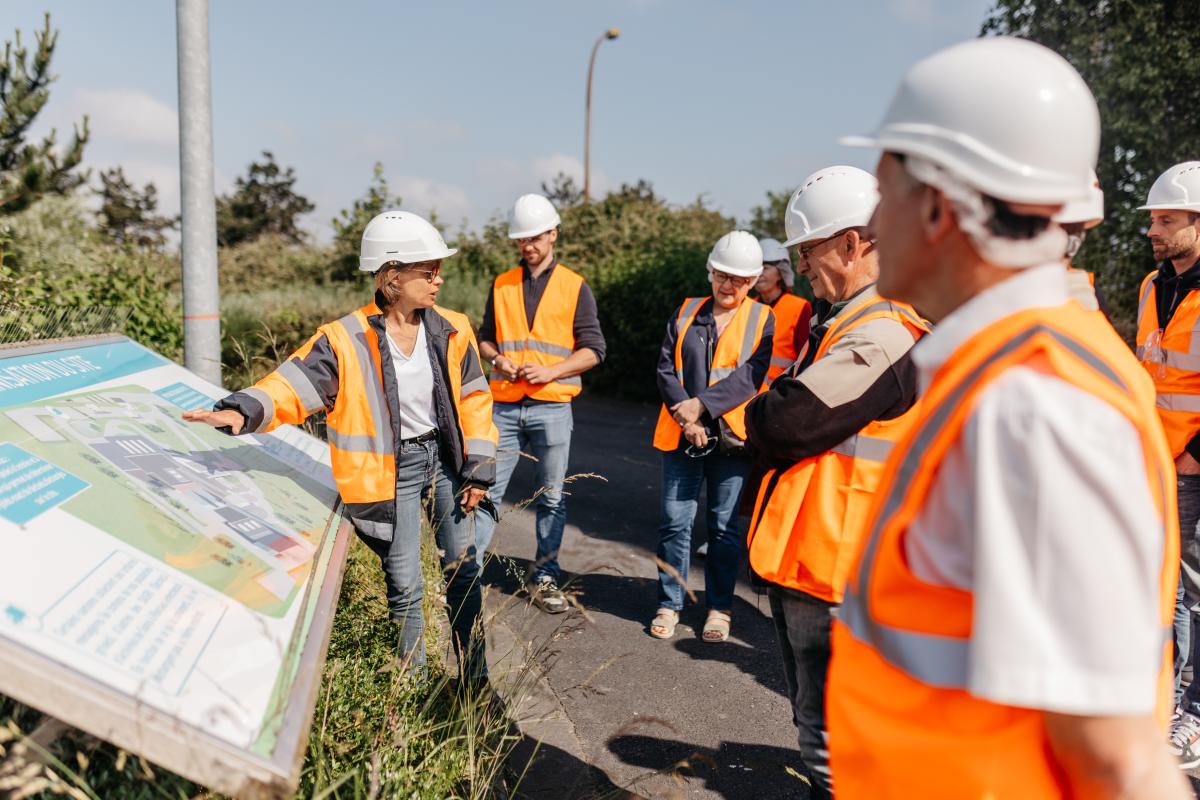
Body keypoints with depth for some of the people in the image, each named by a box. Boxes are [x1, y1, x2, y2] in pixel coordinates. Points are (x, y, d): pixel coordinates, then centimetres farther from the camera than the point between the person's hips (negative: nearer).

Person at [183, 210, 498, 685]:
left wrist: (479, 470, 1)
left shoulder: (451, 331, -2)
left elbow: (474, 400, 3)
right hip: (391, 469, -3)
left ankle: (475, 679, 28)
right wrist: (245, 412, -38)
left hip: (445, 457, 4)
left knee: (463, 571, 11)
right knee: (404, 585, 6)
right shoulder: (347, 340, -13)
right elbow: (295, 383, -18)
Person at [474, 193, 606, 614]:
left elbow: (593, 349, 0)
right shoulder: (502, 285, 11)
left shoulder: (574, 287, 3)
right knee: (487, 488, 1)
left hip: (551, 408, -1)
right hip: (505, 405, 2)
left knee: (552, 496, 6)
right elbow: (485, 337, 17)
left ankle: (544, 577, 17)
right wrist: (497, 360, -6)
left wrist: (550, 371, -14)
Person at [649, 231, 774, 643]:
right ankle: (670, 604, 16)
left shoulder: (764, 320, 3)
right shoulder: (686, 313, 10)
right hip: (683, 437, 2)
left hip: (733, 439, -2)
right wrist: (684, 414, -12)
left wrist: (701, 404, -17)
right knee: (675, 521, 3)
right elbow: (665, 369, 3)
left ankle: (719, 608, 20)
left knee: (724, 526, 7)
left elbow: (752, 375, -10)